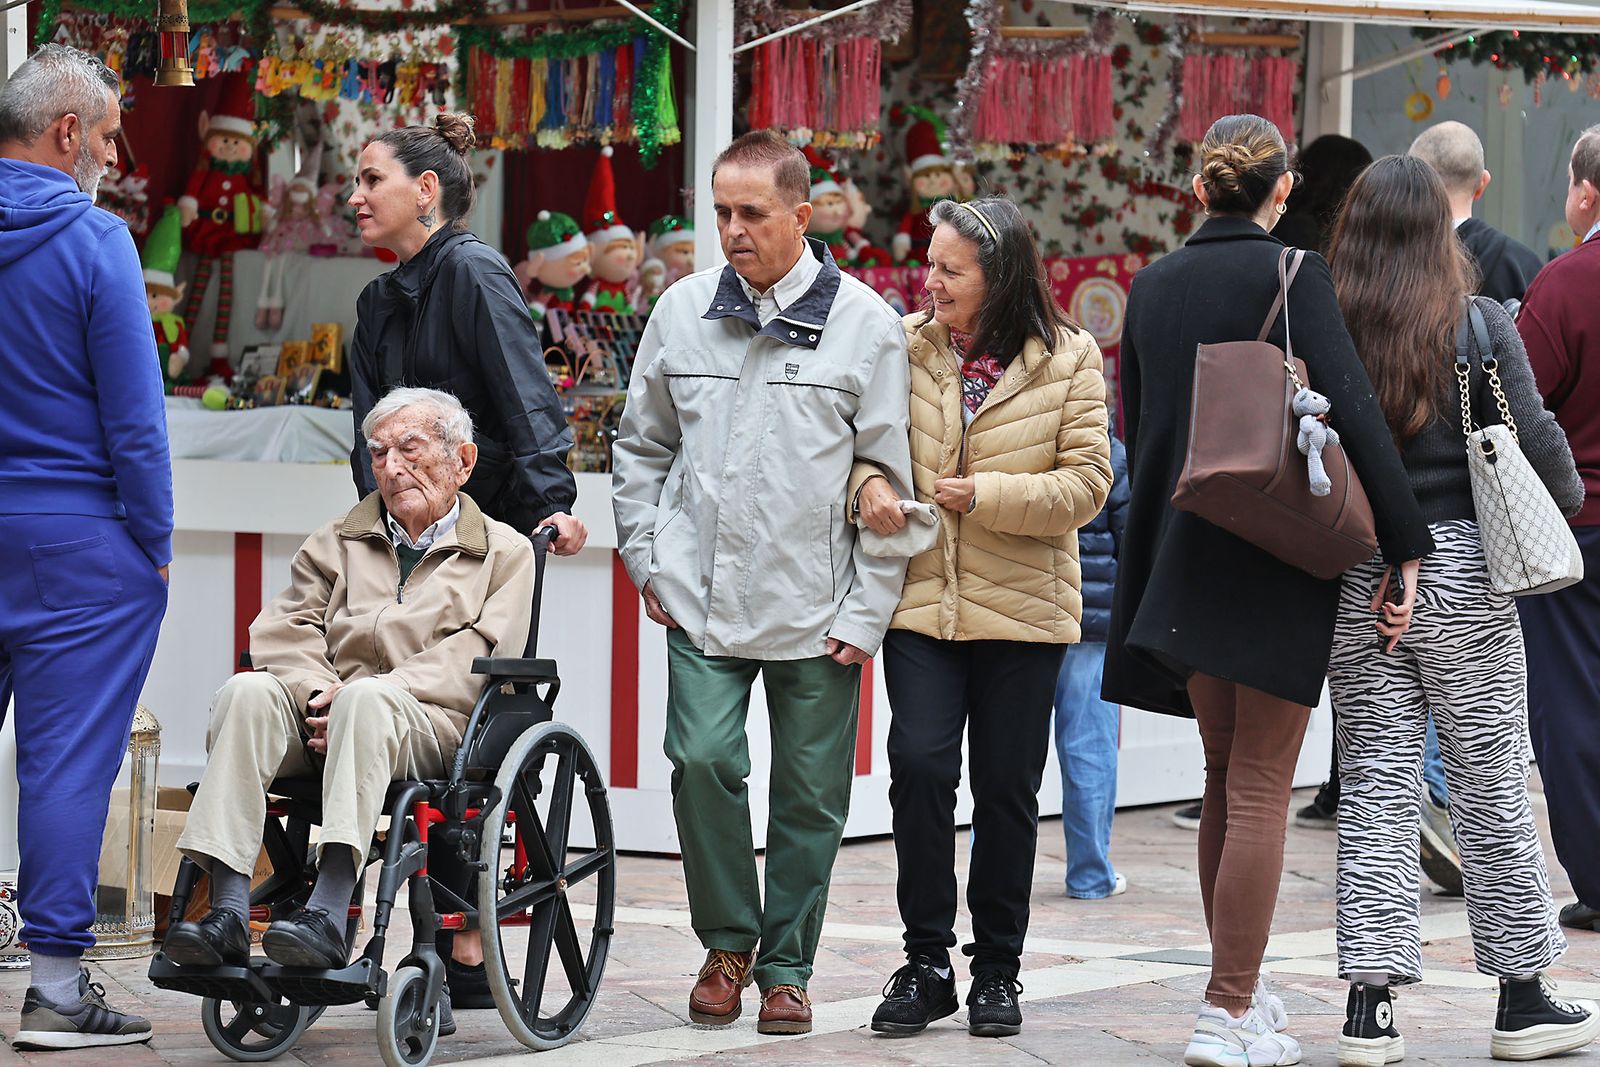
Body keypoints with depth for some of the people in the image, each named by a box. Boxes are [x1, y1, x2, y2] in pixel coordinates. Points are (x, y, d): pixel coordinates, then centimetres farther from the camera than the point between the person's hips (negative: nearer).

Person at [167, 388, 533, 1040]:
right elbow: (284, 628, 13)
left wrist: (362, 691, -13)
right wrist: (316, 693, -10)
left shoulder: (504, 551, 16)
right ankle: (228, 912, -37)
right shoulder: (338, 542, 28)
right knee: (247, 692, -27)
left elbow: (477, 658, -1)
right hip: (326, 716, 4)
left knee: (367, 701, -37)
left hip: (432, 728, -4)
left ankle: (329, 913, -49)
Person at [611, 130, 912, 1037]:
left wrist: (866, 613, -5)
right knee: (704, 759, -12)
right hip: (703, 599, 1)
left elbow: (893, 481, -1)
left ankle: (786, 964, 19)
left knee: (810, 793, 4)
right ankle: (728, 941, 8)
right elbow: (642, 445, 18)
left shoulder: (866, 324, -3)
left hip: (817, 611, -1)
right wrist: (647, 558, 9)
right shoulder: (684, 310, 6)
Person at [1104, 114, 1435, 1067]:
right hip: (1282, 561, -6)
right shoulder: (1292, 276, -10)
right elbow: (1354, 411, -17)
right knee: (1261, 790, -2)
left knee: (1228, 781, 16)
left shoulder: (1153, 286, 7)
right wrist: (1409, 545, -13)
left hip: (1185, 559, 6)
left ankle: (1238, 989, 24)